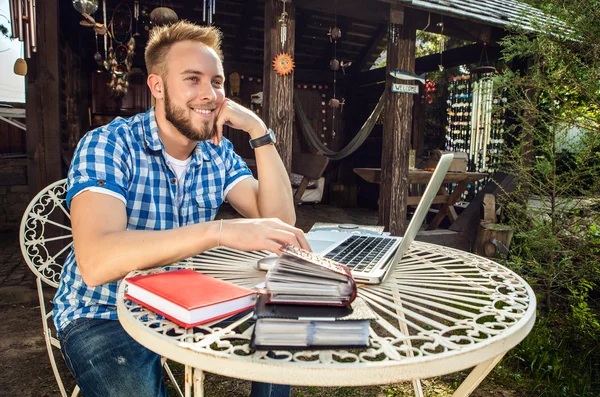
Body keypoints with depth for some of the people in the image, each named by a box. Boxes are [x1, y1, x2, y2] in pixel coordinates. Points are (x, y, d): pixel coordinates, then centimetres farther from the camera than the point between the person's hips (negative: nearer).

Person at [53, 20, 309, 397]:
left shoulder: (219, 152, -2)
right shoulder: (106, 146, -19)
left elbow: (280, 220, -11)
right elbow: (96, 262, -34)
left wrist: (259, 130, -17)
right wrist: (219, 231, -43)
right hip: (104, 317, -4)